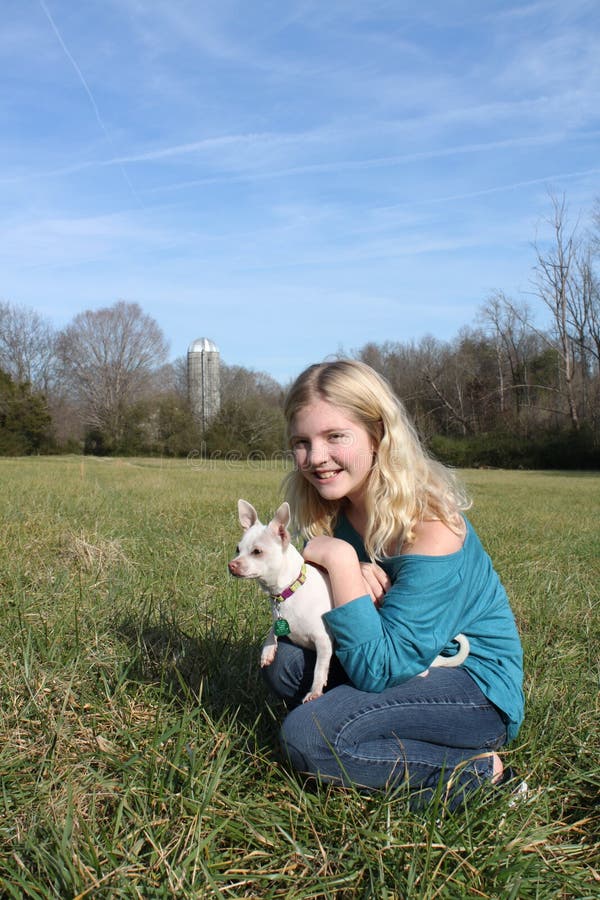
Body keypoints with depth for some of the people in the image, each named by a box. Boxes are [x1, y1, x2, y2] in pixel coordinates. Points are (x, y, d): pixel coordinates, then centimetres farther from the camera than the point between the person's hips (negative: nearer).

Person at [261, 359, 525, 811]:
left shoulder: (429, 526, -26)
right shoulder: (332, 508, -4)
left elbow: (378, 670, -28)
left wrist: (341, 562, -29)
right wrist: (354, 584, -19)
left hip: (477, 686, -8)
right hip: (411, 661, 8)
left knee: (307, 737, -22)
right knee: (285, 661, -10)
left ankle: (474, 771, -8)